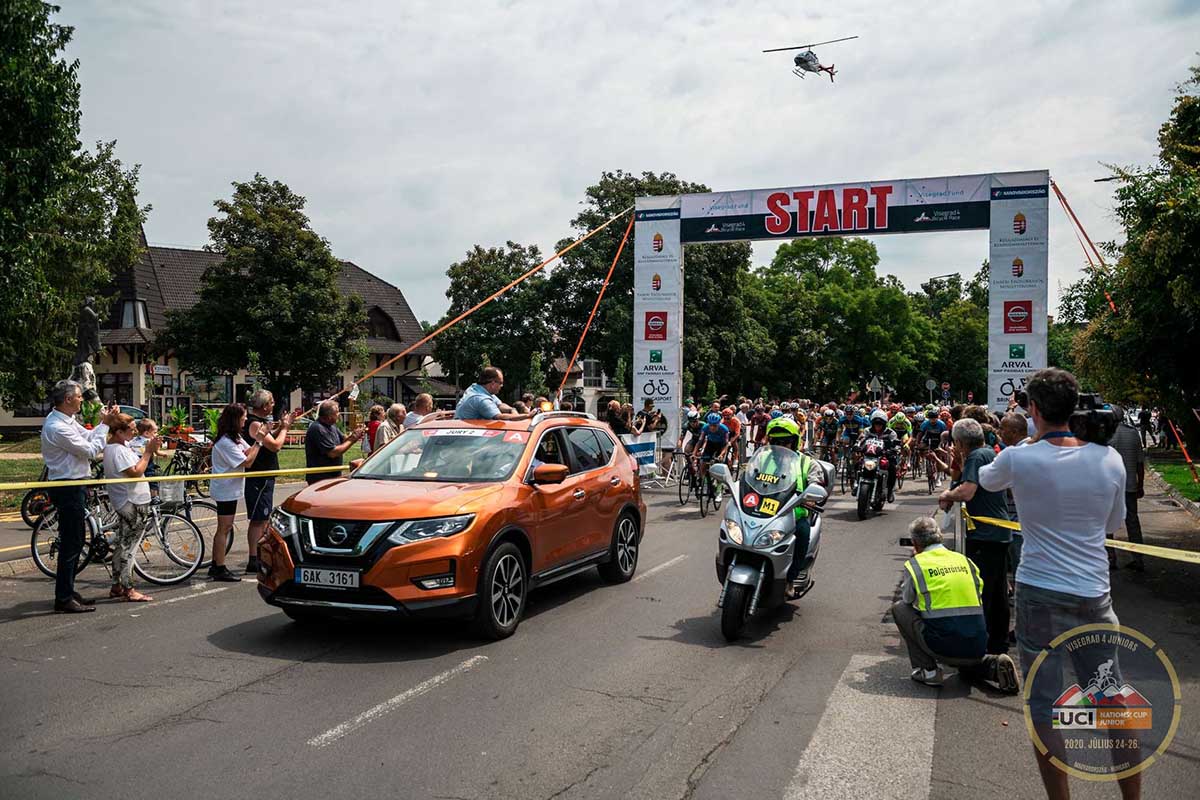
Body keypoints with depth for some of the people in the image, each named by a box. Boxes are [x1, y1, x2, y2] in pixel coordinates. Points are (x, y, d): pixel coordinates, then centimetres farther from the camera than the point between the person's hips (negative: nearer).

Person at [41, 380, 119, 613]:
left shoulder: (67, 420, 8)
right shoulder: (57, 427, -22)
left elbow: (89, 437, 15)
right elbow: (91, 450, -18)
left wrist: (106, 421, 3)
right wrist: (105, 424, -10)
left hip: (72, 486, 10)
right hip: (67, 488, -10)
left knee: (75, 541, 17)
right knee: (71, 543, -5)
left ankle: (68, 592, 25)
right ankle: (63, 599, 2)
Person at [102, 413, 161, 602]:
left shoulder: (117, 447, 13)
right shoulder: (118, 450, -19)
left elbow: (137, 465, 15)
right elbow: (136, 472, -24)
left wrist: (149, 451, 3)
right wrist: (148, 452, -18)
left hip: (125, 503, 11)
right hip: (132, 503, -11)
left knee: (121, 544, 15)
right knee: (127, 546, -7)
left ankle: (117, 586, 23)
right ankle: (128, 590, -4)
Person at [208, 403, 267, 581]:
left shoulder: (235, 438, 11)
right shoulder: (226, 442, -21)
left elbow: (247, 452, 5)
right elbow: (247, 462, -23)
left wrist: (259, 438, -7)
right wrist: (259, 441, -20)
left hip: (230, 489, 10)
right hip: (226, 490, -10)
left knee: (224, 529, 15)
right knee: (224, 529, -4)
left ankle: (215, 566, 22)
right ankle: (220, 570, 2)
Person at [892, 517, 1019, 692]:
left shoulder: (914, 564, -1)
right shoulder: (965, 560, 12)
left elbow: (907, 600, 15)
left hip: (943, 647, -6)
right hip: (977, 649, 6)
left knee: (899, 608, 13)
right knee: (966, 664, 40)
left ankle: (928, 670, 10)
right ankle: (995, 665, 7)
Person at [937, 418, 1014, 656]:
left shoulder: (976, 456, -14)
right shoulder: (989, 453, 15)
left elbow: (967, 492, -25)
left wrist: (946, 495, -8)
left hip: (984, 534, -10)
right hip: (1000, 532, 10)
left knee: (979, 594, -4)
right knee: (998, 593, 17)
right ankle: (999, 644, 27)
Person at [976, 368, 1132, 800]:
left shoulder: (1018, 459, -10)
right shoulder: (1109, 459, -3)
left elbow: (985, 479, 15)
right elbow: (1114, 524, 12)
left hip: (1040, 595, -3)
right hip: (1094, 597, 3)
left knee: (1044, 705, 7)